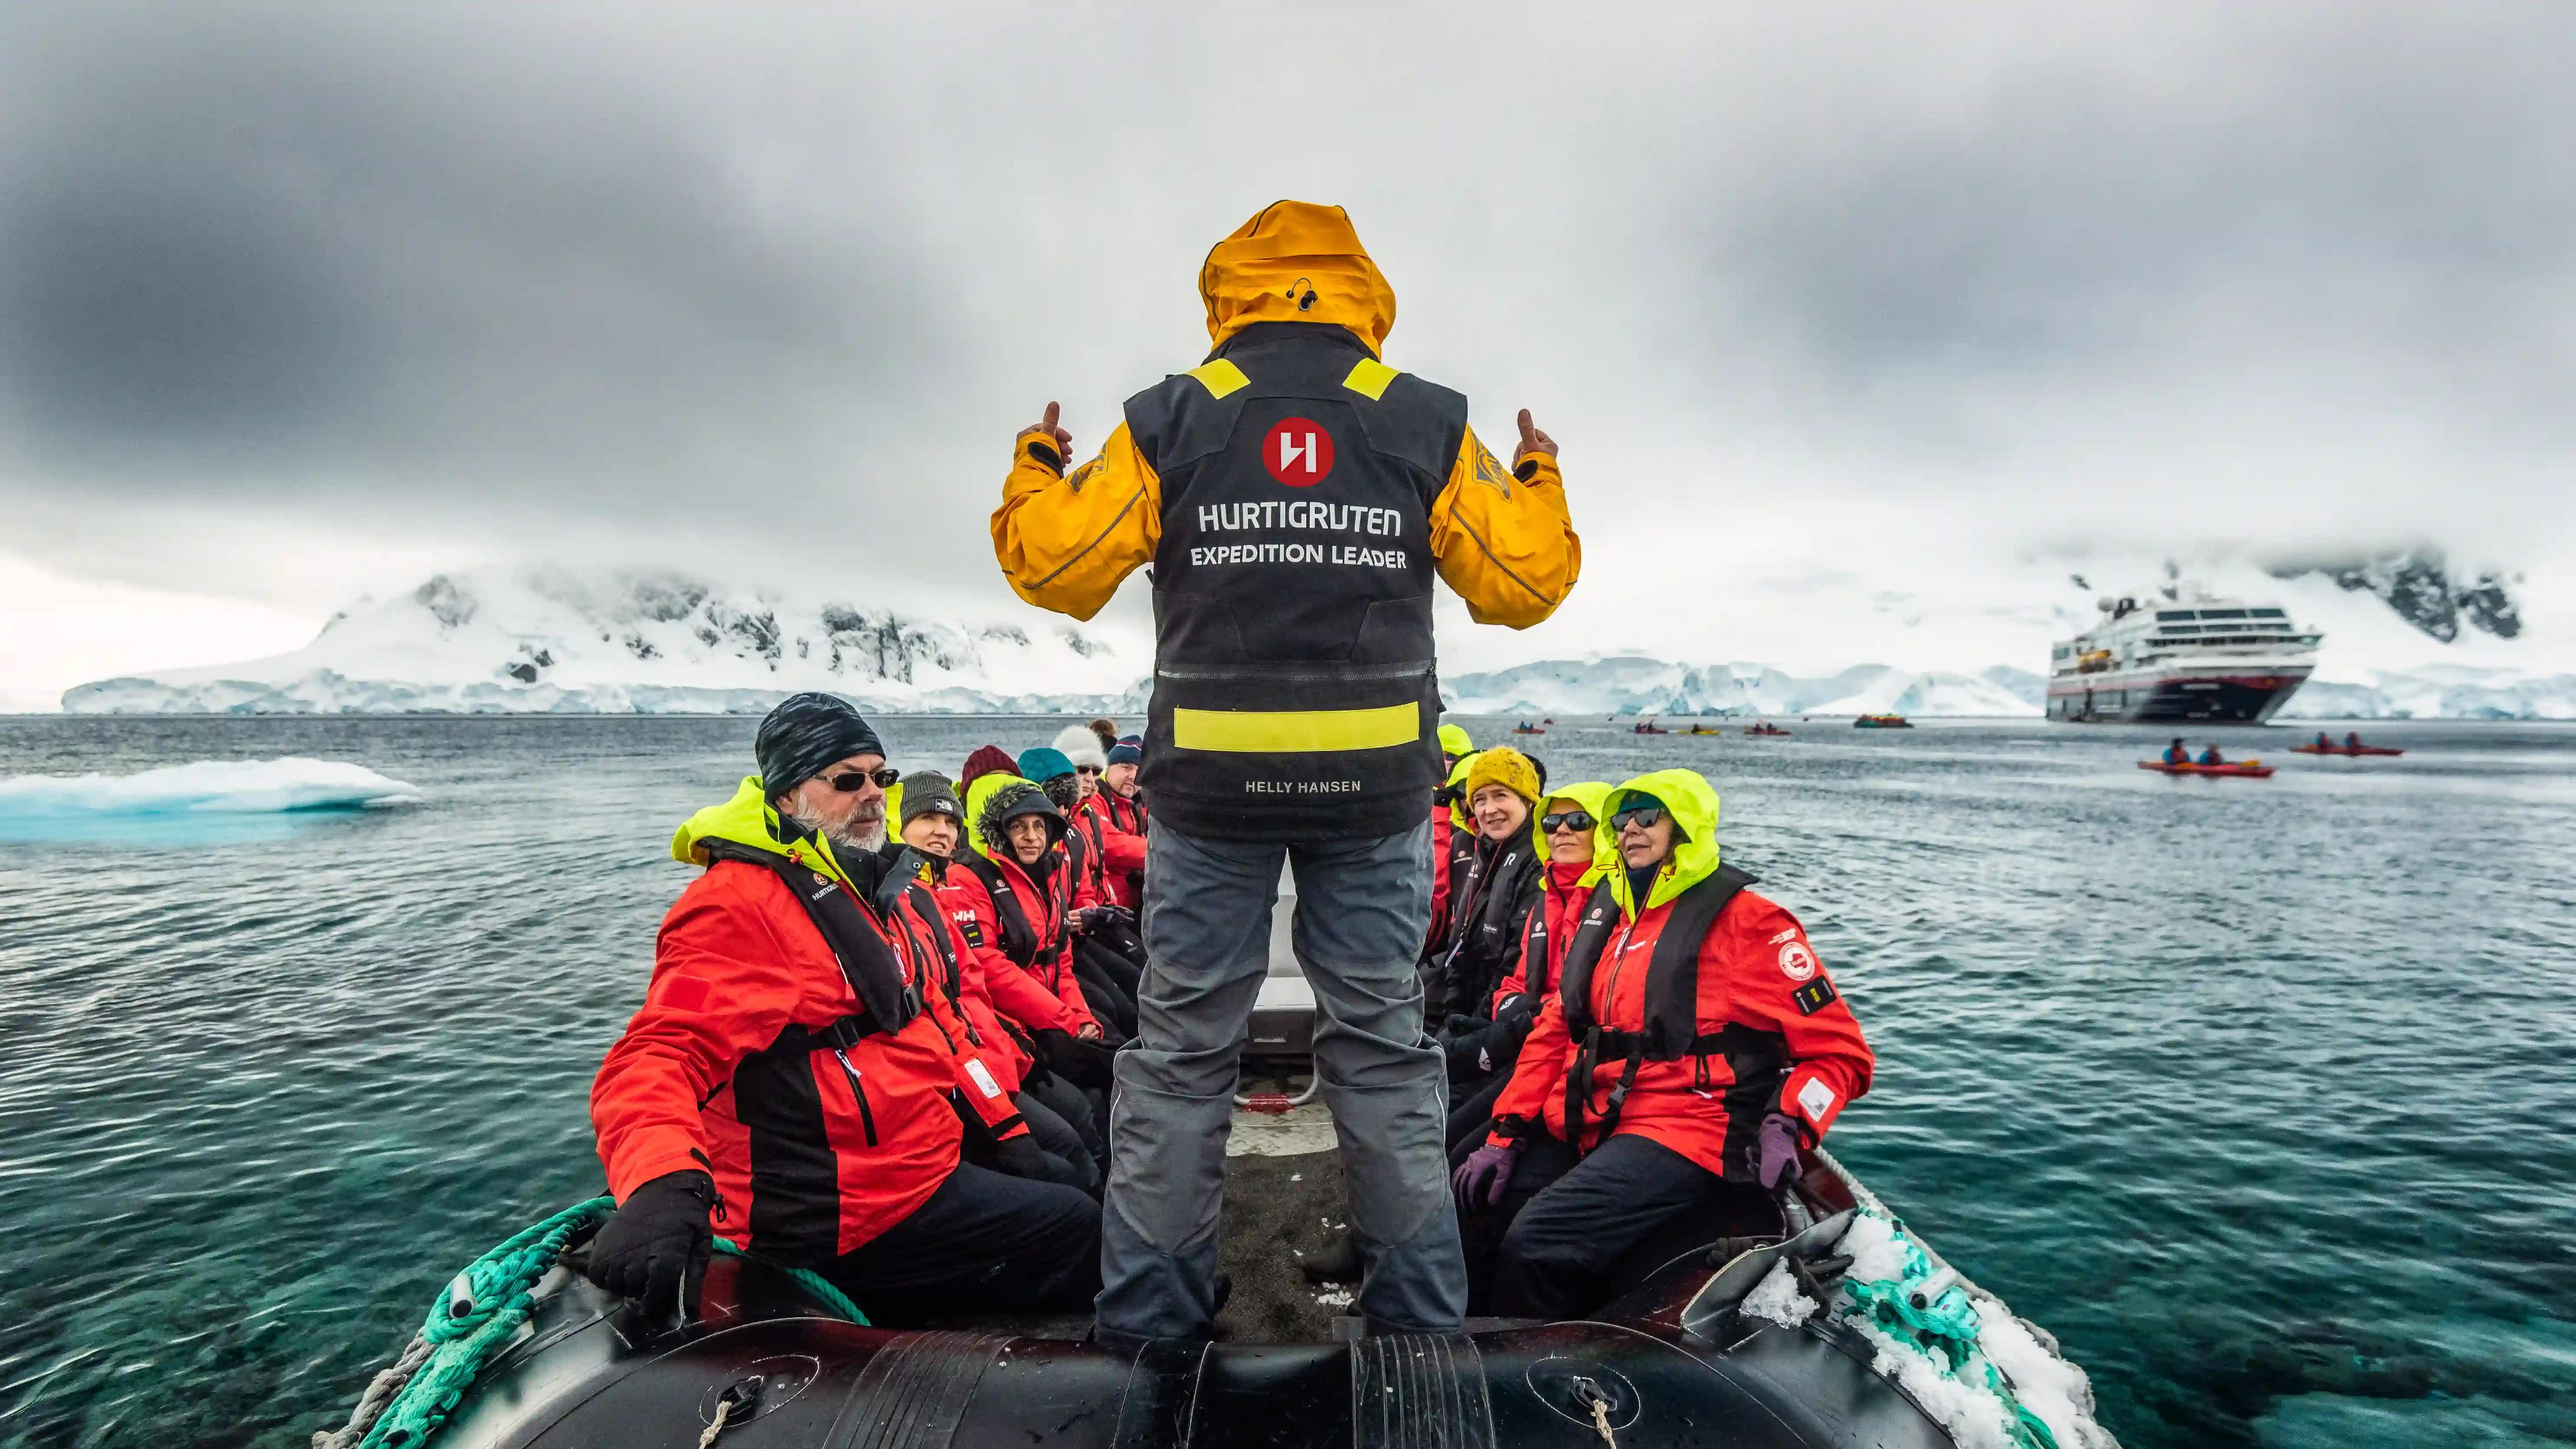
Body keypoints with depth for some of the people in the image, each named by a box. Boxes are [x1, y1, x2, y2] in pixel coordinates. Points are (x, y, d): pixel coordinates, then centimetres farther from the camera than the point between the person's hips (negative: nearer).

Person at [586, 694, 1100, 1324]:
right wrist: (661, 1187, -48)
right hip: (849, 1218, -9)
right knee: (1081, 1231, -7)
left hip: (923, 1165, 10)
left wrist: (1004, 1127, 14)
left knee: (1070, 1186, 24)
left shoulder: (882, 885, 12)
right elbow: (660, 1055, -29)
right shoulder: (737, 906, -17)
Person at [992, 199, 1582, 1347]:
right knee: (1381, 1041, 14)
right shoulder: (1427, 425, 2)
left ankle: (1149, 1313, 22)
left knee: (1183, 1045, 12)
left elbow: (1053, 566, 0)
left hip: (1210, 781, 0)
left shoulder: (1169, 421, 0)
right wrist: (1540, 485, 22)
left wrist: (1035, 472, 20)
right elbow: (1526, 583, 3)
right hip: (1378, 784, 1)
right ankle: (1420, 1306, 25)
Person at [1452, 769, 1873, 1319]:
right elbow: (1556, 1028, 14)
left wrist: (1789, 1127, -18)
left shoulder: (1747, 921, -5)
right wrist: (1506, 1134, 5)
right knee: (1474, 1208, -9)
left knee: (1536, 1243, -25)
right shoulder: (1602, 915, 15)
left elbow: (1840, 1051, -1)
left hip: (1687, 1131, -7)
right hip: (1587, 1126, 7)